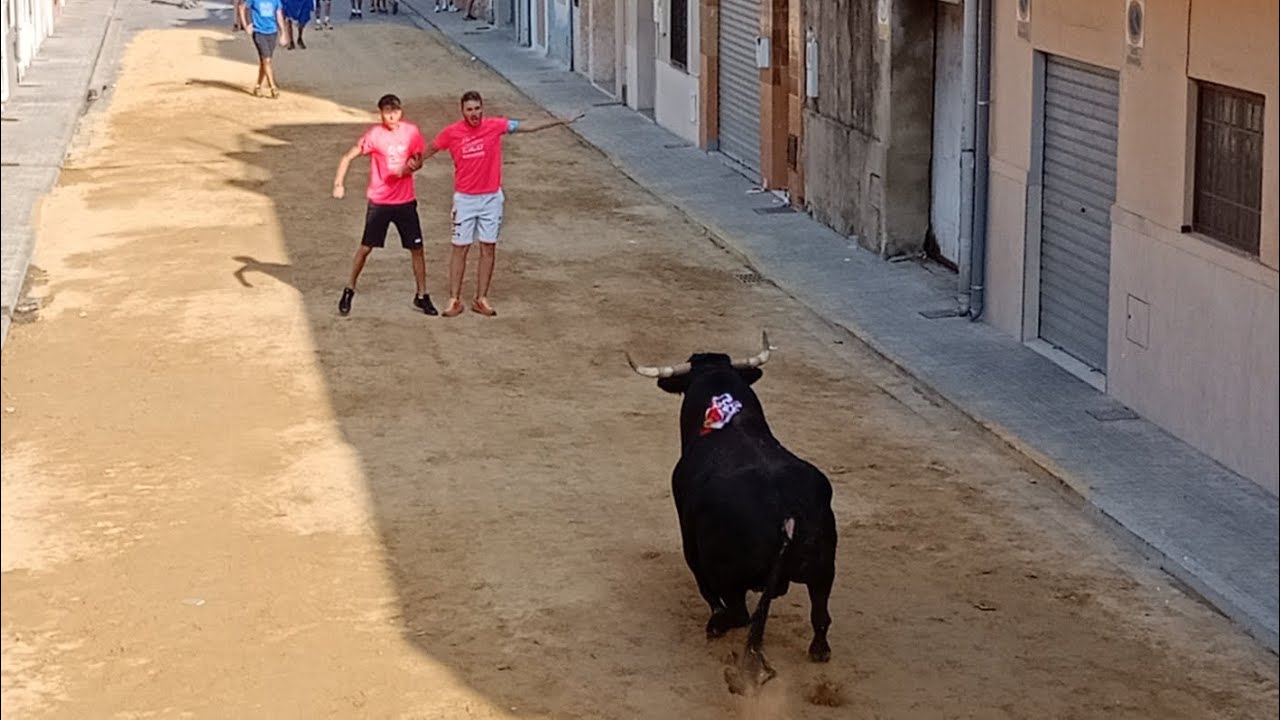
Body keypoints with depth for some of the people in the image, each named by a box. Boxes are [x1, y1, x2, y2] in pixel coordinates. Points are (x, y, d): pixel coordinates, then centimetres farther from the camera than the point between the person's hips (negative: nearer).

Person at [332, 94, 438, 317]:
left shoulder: (411, 131, -4)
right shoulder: (374, 135, -12)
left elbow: (418, 160, 8)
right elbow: (347, 158, -10)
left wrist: (408, 168, -15)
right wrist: (338, 183, -22)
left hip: (405, 201, 2)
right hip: (379, 201, -2)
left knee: (417, 248, 3)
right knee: (365, 247, 2)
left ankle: (421, 296, 15)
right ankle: (349, 290, 19)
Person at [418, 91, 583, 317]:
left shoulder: (495, 126, -5)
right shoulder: (451, 133, -7)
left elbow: (529, 127, 1)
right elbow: (429, 150, 10)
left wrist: (559, 121, 0)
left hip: (491, 197, 2)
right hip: (465, 198, -1)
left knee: (489, 248, 4)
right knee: (460, 248, 1)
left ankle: (481, 299, 13)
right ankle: (455, 300, 8)